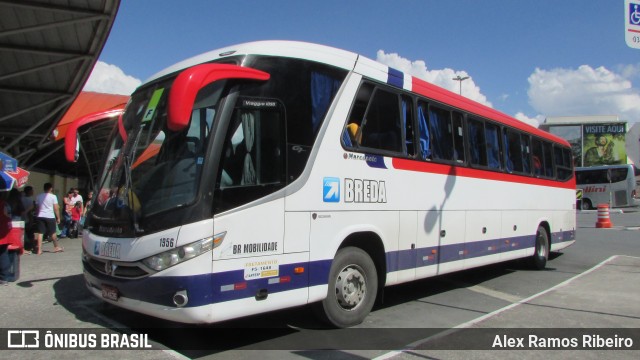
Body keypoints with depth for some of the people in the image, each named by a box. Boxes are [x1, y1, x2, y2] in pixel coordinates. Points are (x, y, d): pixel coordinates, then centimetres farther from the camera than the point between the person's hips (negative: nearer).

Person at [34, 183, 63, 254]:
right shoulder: (53, 196, -4)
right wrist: (58, 217, -1)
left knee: (40, 233, 2)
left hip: (40, 216, 3)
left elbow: (37, 207, 10)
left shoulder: (39, 196, 8)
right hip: (50, 216, -3)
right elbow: (56, 208, -6)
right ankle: (56, 247, 24)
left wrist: (37, 215, 18)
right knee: (53, 233, 10)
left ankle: (39, 249, -2)